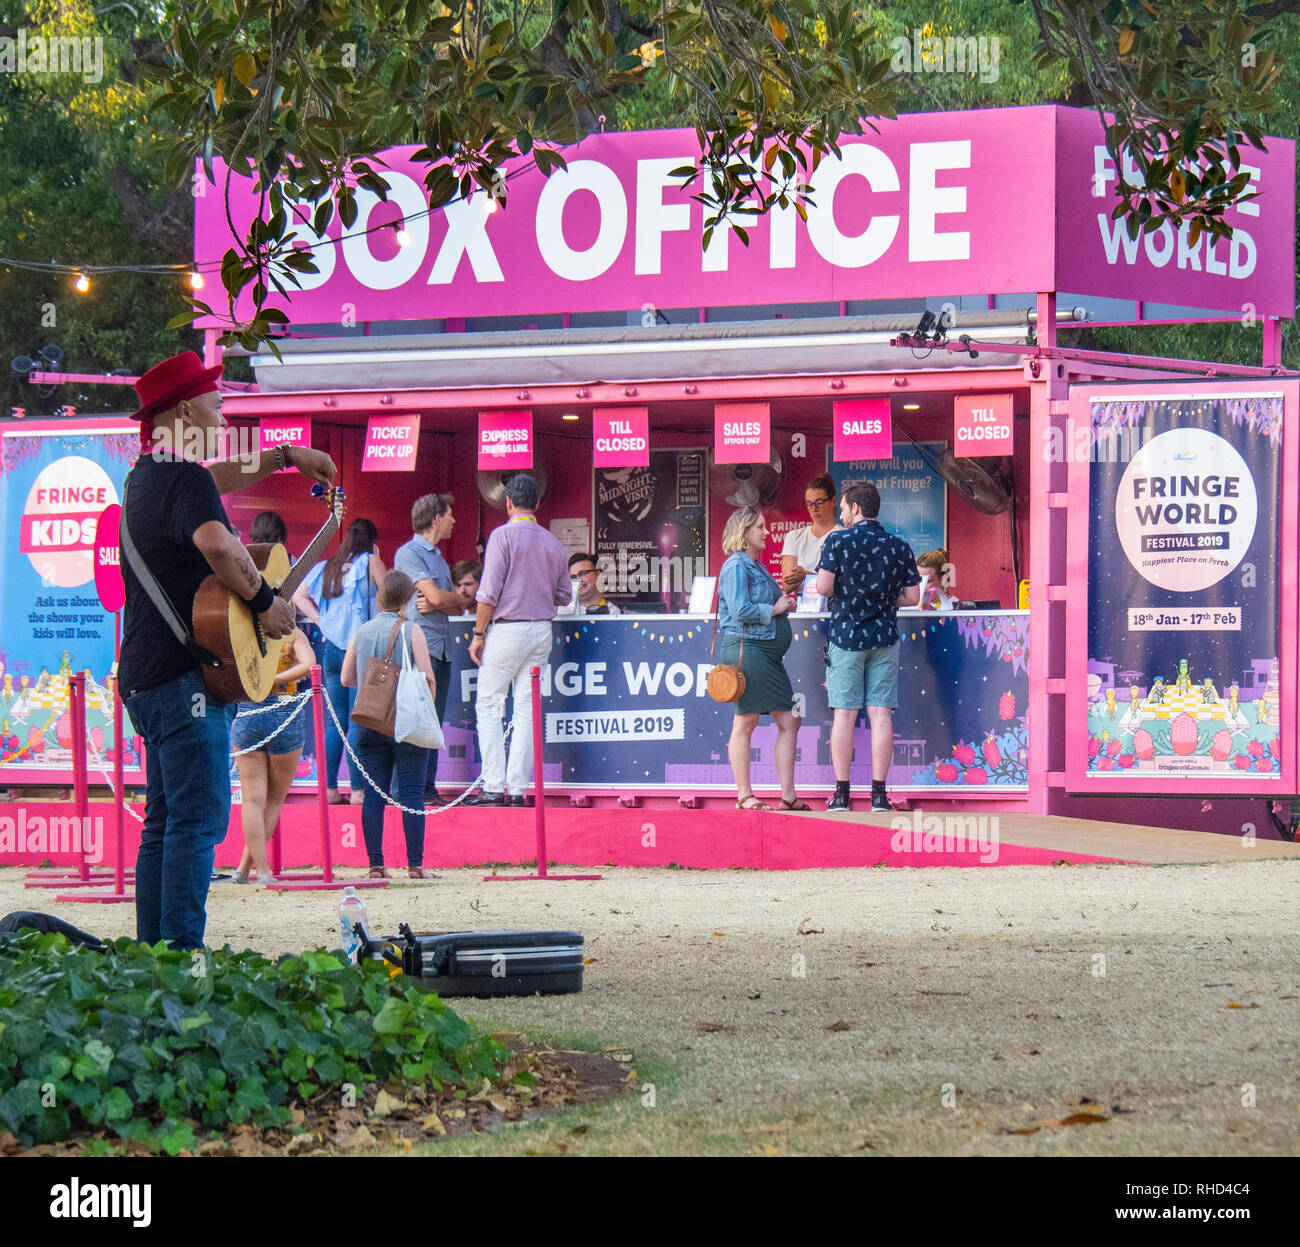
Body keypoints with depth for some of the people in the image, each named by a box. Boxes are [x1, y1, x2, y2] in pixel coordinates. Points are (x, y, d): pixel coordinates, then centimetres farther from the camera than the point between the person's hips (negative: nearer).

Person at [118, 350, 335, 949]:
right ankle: (183, 952, -19)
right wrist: (265, 602, -22)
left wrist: (285, 457, 38)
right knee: (199, 819, -13)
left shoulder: (146, 476, 18)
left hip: (145, 676, 10)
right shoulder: (186, 480, -14)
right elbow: (217, 543, -35)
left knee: (164, 824, 13)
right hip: (184, 676, -10)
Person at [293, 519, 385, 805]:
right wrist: (378, 562, 7)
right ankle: (358, 789, -8)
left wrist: (320, 620, 13)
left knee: (336, 720, 9)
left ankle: (329, 788, 6)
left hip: (331, 649, 6)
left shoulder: (327, 566, 14)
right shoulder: (369, 562, -3)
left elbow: (299, 596, 19)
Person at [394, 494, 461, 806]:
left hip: (441, 648, 9)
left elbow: (456, 608, 17)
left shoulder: (439, 558, 22)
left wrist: (437, 604, -6)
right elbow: (436, 595, -13)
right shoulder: (409, 553, -5)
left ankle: (427, 789, 9)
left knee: (433, 723, 7)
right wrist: (457, 597, 7)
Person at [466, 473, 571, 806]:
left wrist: (479, 633, -6)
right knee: (526, 709, 7)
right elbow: (564, 595, 13)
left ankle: (494, 787, -7)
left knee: (489, 706, 2)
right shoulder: (553, 543, 9)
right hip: (542, 630, 5)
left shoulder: (503, 536, -8)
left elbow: (489, 592, -12)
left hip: (508, 629, -5)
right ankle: (518, 788, 4)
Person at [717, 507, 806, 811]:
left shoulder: (757, 567, 20)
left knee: (789, 722, 6)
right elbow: (740, 610, -20)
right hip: (746, 648, -10)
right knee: (746, 722, -4)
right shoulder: (736, 566, -9)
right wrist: (775, 609, -11)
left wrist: (786, 602, 9)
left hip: (767, 653, 10)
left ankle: (788, 795, 7)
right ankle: (744, 796, 0)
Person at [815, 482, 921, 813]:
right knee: (881, 714, 1)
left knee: (844, 714, 1)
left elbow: (823, 587, -14)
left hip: (845, 636, -2)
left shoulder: (838, 542, -5)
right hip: (884, 637, 2)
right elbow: (912, 596, 3)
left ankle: (842, 793, 0)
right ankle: (879, 793, -2)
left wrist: (845, 595, 8)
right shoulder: (899, 547, 4)